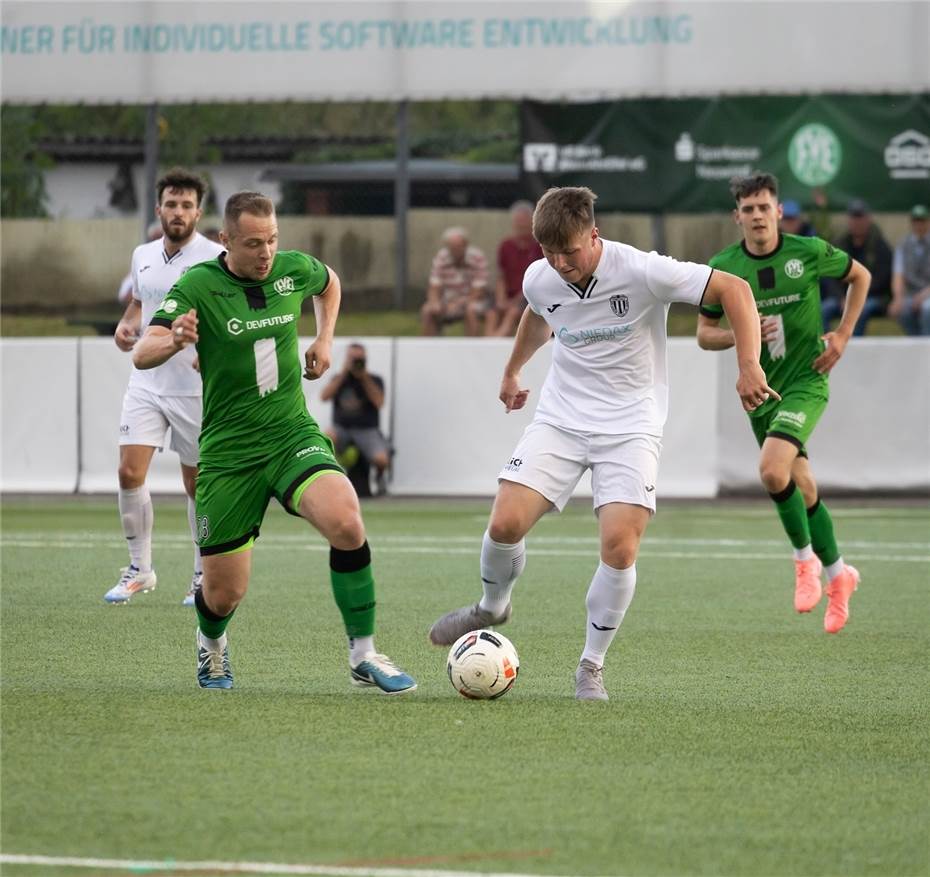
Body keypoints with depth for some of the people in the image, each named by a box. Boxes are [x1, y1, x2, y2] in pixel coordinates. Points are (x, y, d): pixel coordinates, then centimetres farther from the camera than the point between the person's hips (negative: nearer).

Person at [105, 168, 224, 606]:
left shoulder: (216, 258, -9)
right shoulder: (143, 256, 8)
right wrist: (126, 326, 4)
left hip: (196, 390, -4)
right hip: (146, 384, 4)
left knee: (198, 484, 4)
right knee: (130, 472, -8)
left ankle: (205, 576, 19)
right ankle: (140, 568, 6)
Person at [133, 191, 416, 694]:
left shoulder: (293, 269, 0)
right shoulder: (197, 286, -11)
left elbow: (329, 283, 26)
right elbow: (142, 355, -22)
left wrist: (324, 339, 12)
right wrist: (174, 340, -43)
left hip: (293, 435, 2)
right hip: (228, 452, -2)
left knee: (345, 522, -29)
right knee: (224, 595, 1)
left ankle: (363, 656, -15)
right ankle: (211, 644, 40)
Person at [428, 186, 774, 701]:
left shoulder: (641, 272, -20)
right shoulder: (539, 280, -4)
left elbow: (733, 289, -16)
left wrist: (749, 366, -26)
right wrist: (512, 372, 38)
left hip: (630, 426, -3)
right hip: (560, 420, 3)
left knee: (620, 546, -18)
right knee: (505, 523, -12)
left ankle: (592, 666, 1)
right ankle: (492, 607, 21)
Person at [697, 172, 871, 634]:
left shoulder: (810, 252, -9)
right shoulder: (722, 267, -4)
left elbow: (860, 276, 10)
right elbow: (704, 334, 4)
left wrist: (843, 334, 0)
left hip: (806, 380, -4)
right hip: (760, 388, 4)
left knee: (772, 469, -24)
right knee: (801, 488, 11)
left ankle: (806, 557, -2)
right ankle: (837, 572, 31)